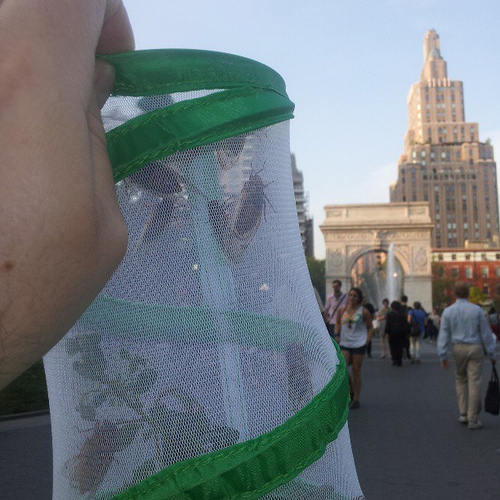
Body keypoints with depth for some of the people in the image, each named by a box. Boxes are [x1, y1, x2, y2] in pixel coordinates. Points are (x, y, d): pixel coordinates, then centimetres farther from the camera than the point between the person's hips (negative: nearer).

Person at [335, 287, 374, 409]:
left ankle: (356, 399, 13)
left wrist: (366, 342, -4)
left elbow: (370, 327, 6)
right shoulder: (342, 310, 5)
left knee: (356, 371, 1)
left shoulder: (364, 312, -1)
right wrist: (336, 332, 1)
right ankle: (351, 391, 14)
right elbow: (337, 322, 20)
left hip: (359, 344, -2)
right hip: (344, 344, 3)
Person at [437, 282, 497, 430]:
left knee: (460, 380, 19)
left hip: (458, 349, 2)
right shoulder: (476, 310, -4)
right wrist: (491, 354, 6)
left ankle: (463, 414, 15)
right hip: (475, 348, -2)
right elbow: (486, 333, -1)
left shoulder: (448, 311, -2)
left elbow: (444, 334, -5)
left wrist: (443, 356, -3)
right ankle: (473, 420, 1)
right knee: (474, 383, 0)